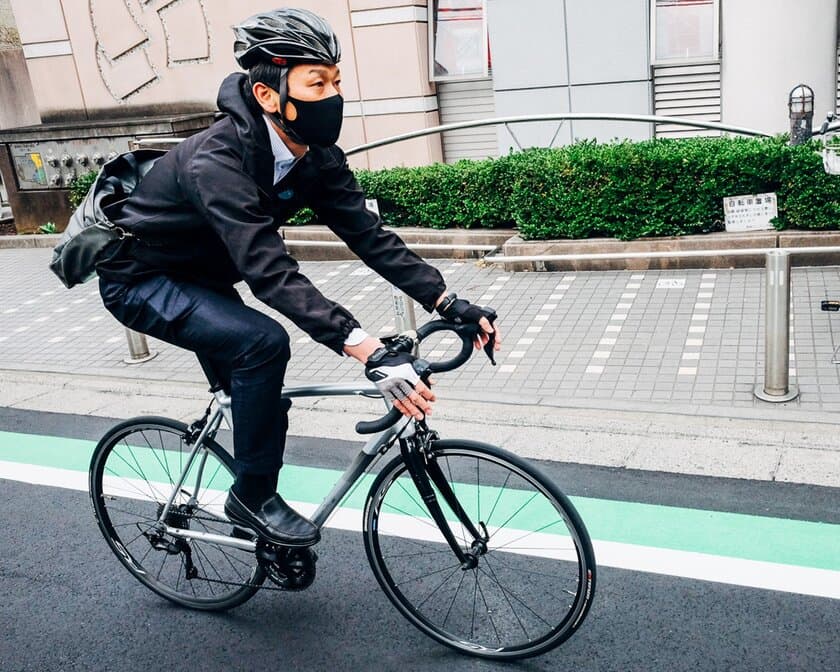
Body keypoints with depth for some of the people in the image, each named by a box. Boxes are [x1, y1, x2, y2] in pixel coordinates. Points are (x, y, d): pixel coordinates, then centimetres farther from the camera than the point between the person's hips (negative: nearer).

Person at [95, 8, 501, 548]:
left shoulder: (318, 158, -14)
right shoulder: (216, 161, -37)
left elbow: (368, 236, -15)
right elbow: (272, 274, -46)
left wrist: (451, 303, -24)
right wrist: (372, 353, -54)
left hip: (204, 277, 7)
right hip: (139, 279, -7)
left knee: (261, 406, 8)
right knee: (263, 342, -29)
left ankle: (256, 515, 31)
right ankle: (253, 498, -10)